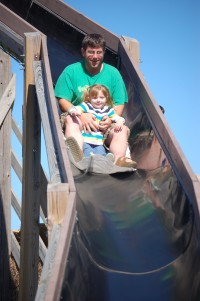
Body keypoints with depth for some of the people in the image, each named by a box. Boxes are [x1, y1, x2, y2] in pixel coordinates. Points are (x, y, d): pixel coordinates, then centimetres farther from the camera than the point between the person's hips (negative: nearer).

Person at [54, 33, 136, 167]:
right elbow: (62, 101, -1)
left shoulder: (113, 73, 11)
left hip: (105, 126, 2)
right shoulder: (71, 71, 5)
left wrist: (111, 119, -16)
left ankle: (119, 158, -54)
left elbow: (119, 104, 7)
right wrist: (81, 115, -21)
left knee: (122, 129, -27)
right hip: (79, 121, -2)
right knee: (71, 120, -34)